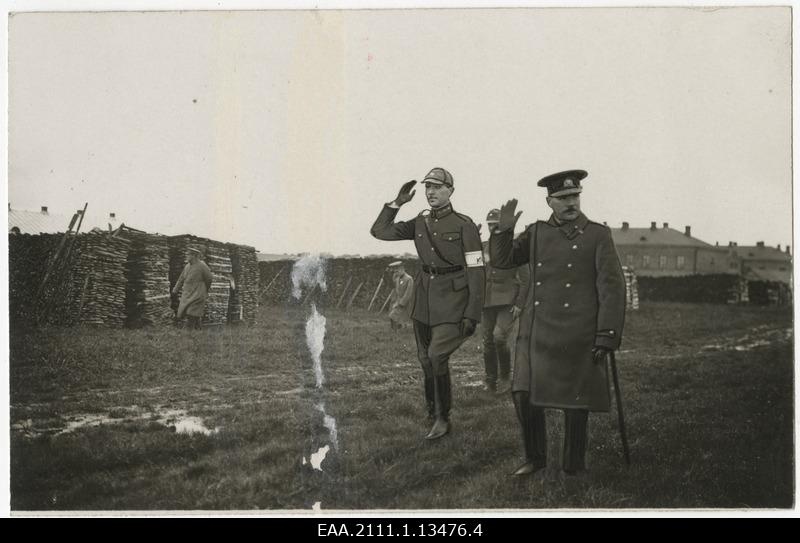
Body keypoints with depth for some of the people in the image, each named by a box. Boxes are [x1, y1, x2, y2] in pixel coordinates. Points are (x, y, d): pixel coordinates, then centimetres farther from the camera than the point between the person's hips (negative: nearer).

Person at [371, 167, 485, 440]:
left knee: (436, 356, -17)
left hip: (453, 302, -6)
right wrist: (397, 203, -2)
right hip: (424, 302, 6)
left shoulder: (464, 225, -9)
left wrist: (472, 314, -15)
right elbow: (380, 231, 7)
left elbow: (475, 272, -11)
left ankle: (442, 418, 0)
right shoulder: (420, 223, 7)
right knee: (426, 359, 12)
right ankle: (434, 412, 31)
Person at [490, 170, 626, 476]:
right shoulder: (536, 233, 11)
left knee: (575, 403, 2)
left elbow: (612, 288, -4)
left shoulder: (597, 235, 0)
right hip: (537, 333, 3)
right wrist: (504, 229, -4)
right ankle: (534, 458, 20)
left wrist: (607, 336, -10)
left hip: (578, 335, -3)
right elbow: (500, 261, 14)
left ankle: (573, 467, 20)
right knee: (525, 395, -1)